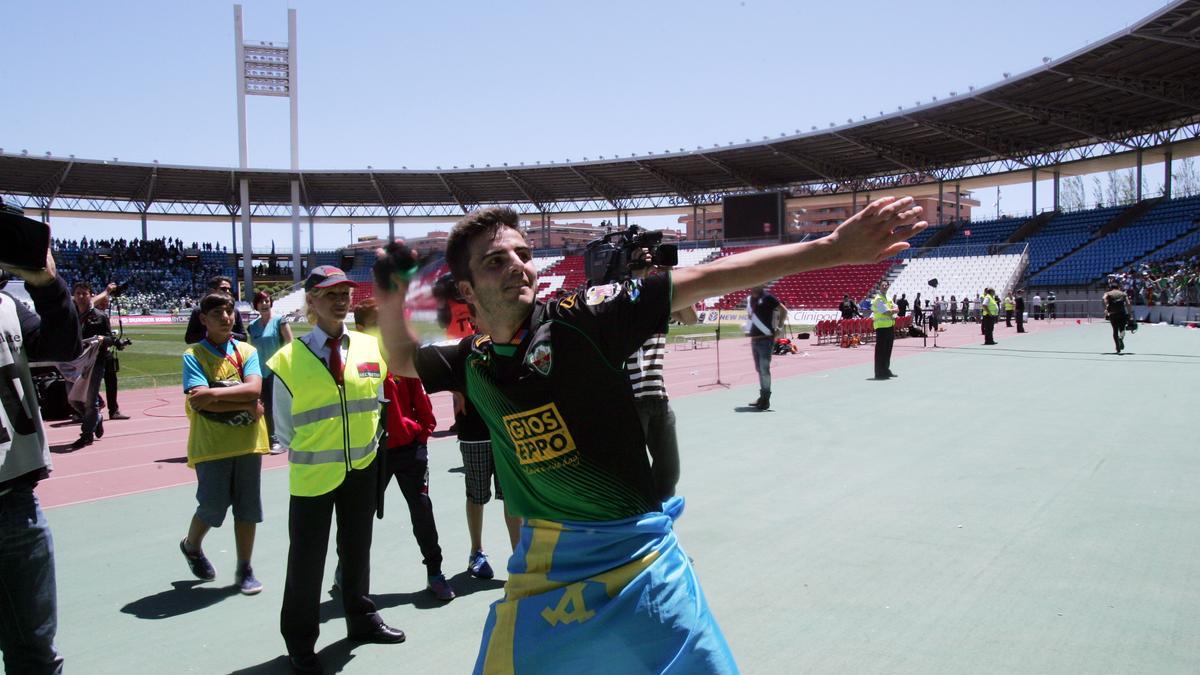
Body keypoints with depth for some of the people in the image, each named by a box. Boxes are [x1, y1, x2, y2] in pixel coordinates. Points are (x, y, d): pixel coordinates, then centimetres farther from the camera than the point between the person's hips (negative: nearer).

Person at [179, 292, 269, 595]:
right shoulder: (194, 355, -3)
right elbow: (199, 402, -16)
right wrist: (246, 405, -15)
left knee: (248, 507, 6)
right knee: (213, 507, 3)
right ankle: (191, 546, 35)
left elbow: (254, 388, -10)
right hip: (212, 444, -3)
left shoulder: (247, 351, 6)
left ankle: (244, 570, 19)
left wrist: (214, 393, -18)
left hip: (248, 441, 3)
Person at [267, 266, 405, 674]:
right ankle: (299, 641, 24)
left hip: (363, 469, 4)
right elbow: (284, 430, -1)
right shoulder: (289, 359, -10)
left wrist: (367, 442, 7)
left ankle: (362, 620, 38)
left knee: (357, 549, 19)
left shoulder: (370, 348, 0)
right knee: (306, 560, 6)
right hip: (311, 473, -3)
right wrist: (312, 451, 0)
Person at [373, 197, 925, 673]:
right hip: (543, 562, 3)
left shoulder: (579, 317, -12)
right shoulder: (472, 363, 2)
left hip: (637, 553, -3)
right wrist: (391, 300, 3)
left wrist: (832, 247, -22)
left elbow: (706, 278, -17)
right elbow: (403, 363, 22)